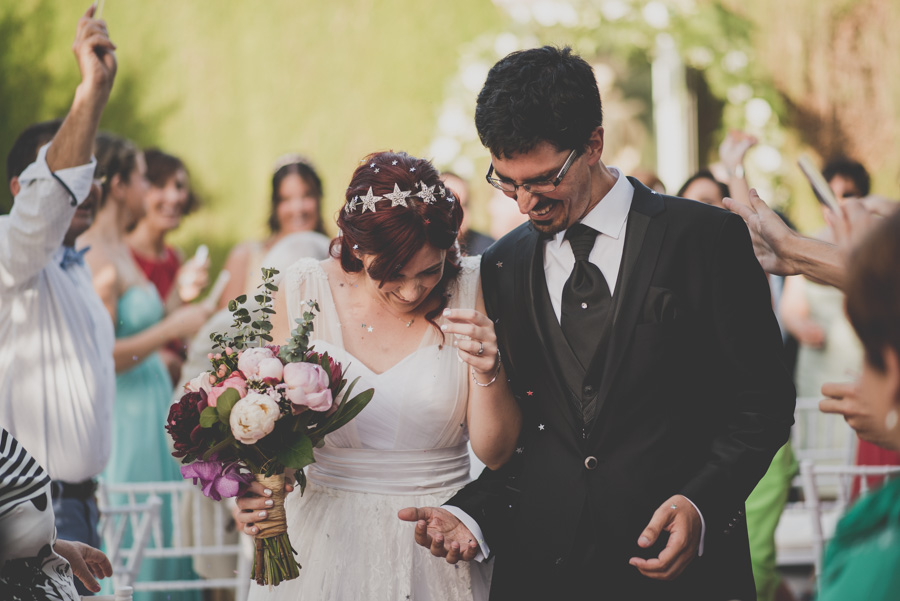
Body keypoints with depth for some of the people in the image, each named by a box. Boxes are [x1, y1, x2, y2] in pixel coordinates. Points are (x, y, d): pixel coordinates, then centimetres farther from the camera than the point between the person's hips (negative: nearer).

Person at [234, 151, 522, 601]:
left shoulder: (471, 289, -8)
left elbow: (495, 452, -6)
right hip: (327, 542, 1)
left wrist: (488, 371, -23)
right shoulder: (304, 289, -6)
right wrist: (255, 487, -15)